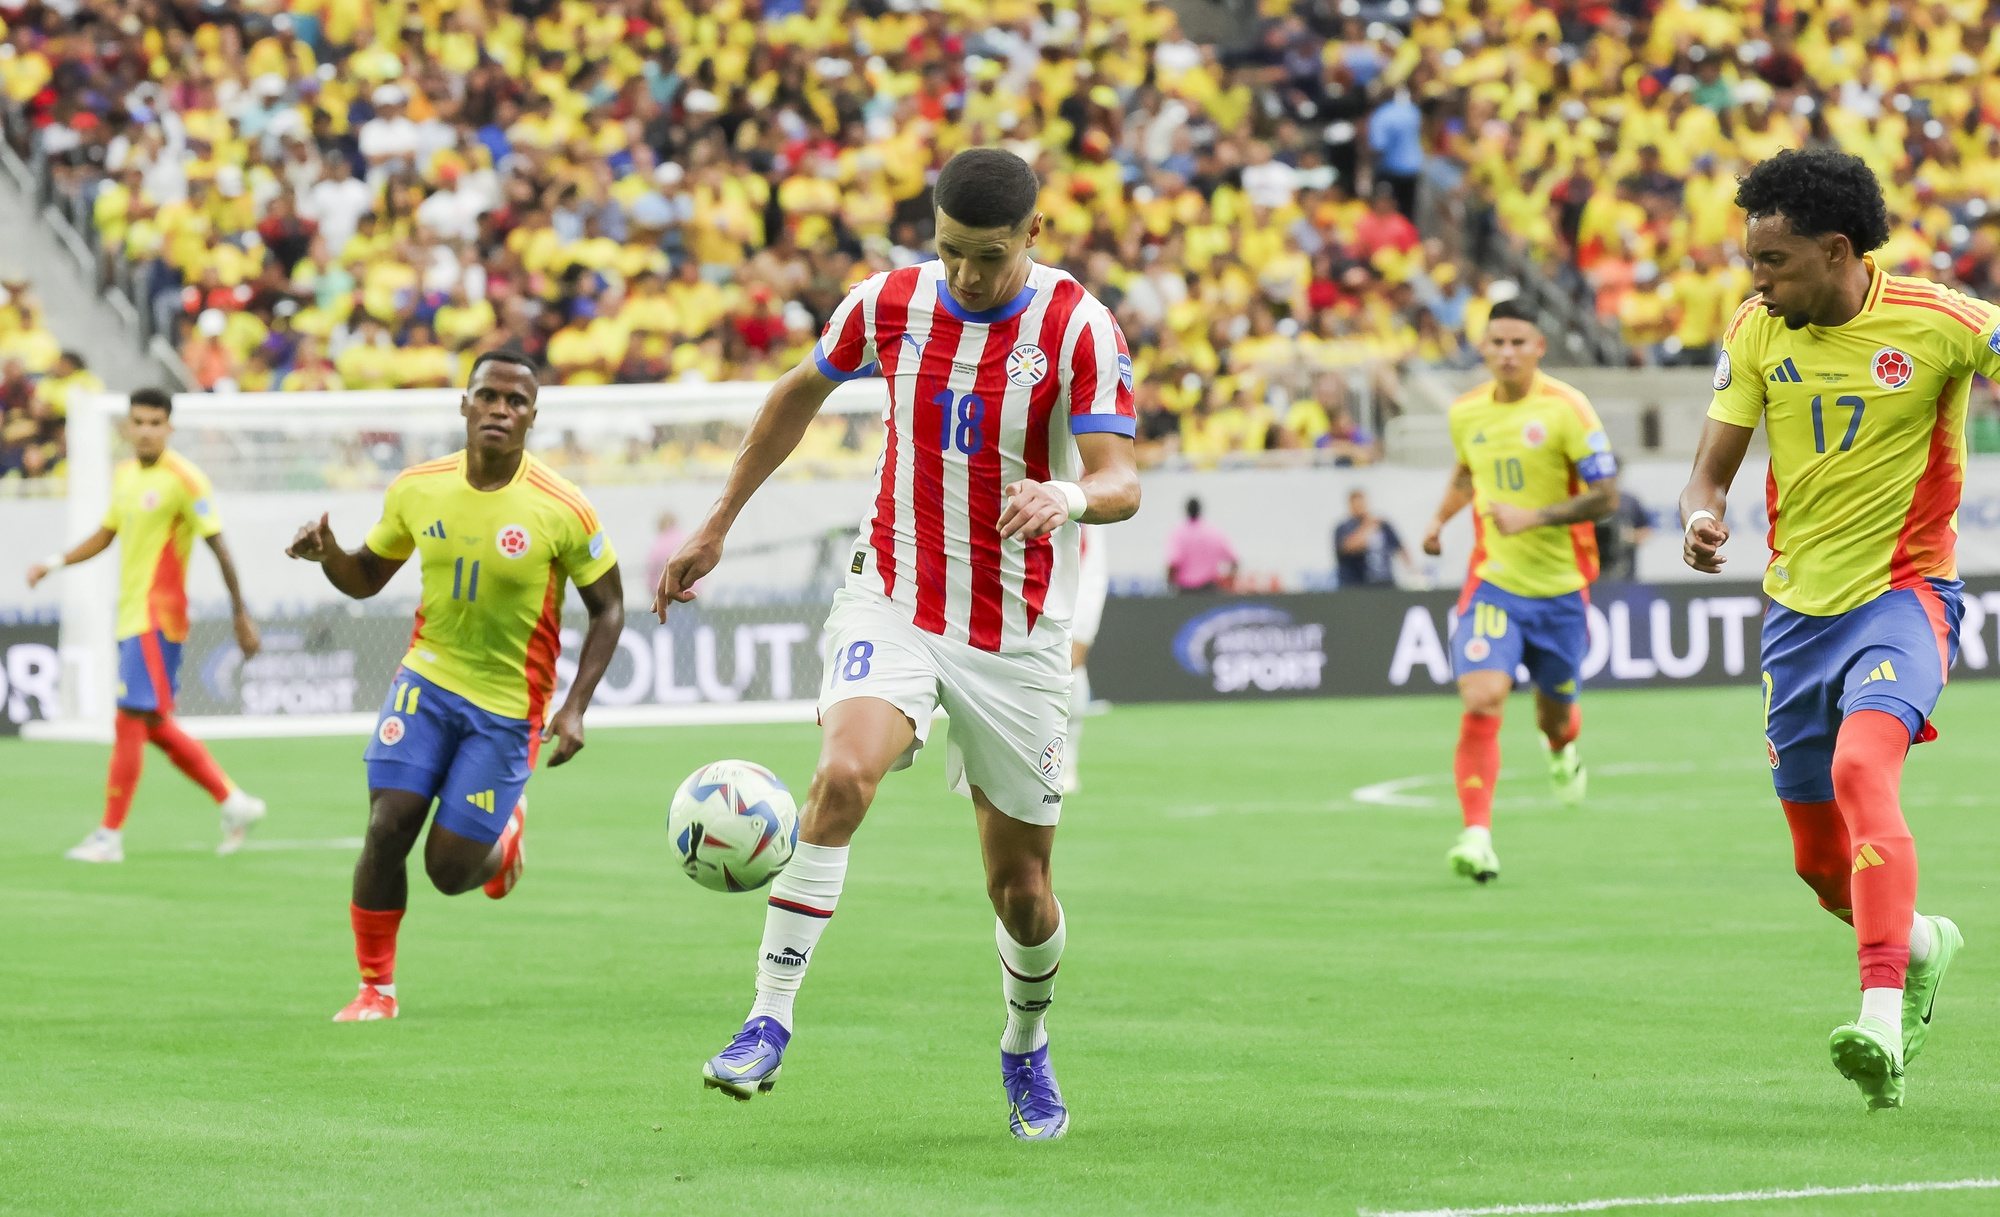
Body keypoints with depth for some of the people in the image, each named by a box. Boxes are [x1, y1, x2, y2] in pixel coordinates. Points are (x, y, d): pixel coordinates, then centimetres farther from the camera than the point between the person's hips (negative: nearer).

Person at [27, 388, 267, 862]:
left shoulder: (183, 479, -12)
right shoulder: (124, 476, 12)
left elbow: (218, 546, -12)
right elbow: (105, 536, 24)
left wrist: (240, 615, -13)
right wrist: (55, 563, 10)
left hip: (156, 617, -8)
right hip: (131, 615, 8)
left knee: (131, 720, -9)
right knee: (155, 726, 11)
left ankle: (110, 836, -5)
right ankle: (233, 801, 21)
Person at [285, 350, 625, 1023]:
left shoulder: (563, 511, -15)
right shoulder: (416, 489, -4)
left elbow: (607, 608, -4)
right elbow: (367, 577, 10)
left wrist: (574, 708, -13)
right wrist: (328, 552, -13)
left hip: (507, 707, -2)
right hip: (427, 677, 3)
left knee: (450, 870, -3)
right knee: (386, 829, -13)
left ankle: (505, 832, 35)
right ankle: (376, 988, 6)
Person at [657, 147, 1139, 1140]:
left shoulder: (1080, 331, -11)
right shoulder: (888, 304, -2)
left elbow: (1120, 480, -18)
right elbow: (800, 392, 16)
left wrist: (1070, 497, -42)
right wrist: (717, 526, 19)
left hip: (1016, 637, -1)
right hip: (893, 601, 1)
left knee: (1021, 889, 6)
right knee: (844, 772, -30)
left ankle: (1026, 1048, 37)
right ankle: (770, 1018, -25)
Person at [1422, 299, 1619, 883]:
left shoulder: (1566, 408, -11)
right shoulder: (1466, 413, 4)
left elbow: (1605, 495, -13)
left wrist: (1533, 517, -23)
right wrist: (1442, 518, 12)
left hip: (1560, 588, -2)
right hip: (1494, 582, 2)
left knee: (1554, 715, 14)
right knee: (1481, 699, -20)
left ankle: (1562, 750, 54)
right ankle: (1477, 835, -22)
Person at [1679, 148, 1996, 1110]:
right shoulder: (1756, 332, -1)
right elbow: (1713, 466, 2)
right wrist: (1702, 517, -21)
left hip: (1903, 593, -5)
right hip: (1799, 606, 5)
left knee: (1861, 770, -32)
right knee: (1823, 866, 11)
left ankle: (1882, 1018, -38)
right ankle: (1920, 944, 44)